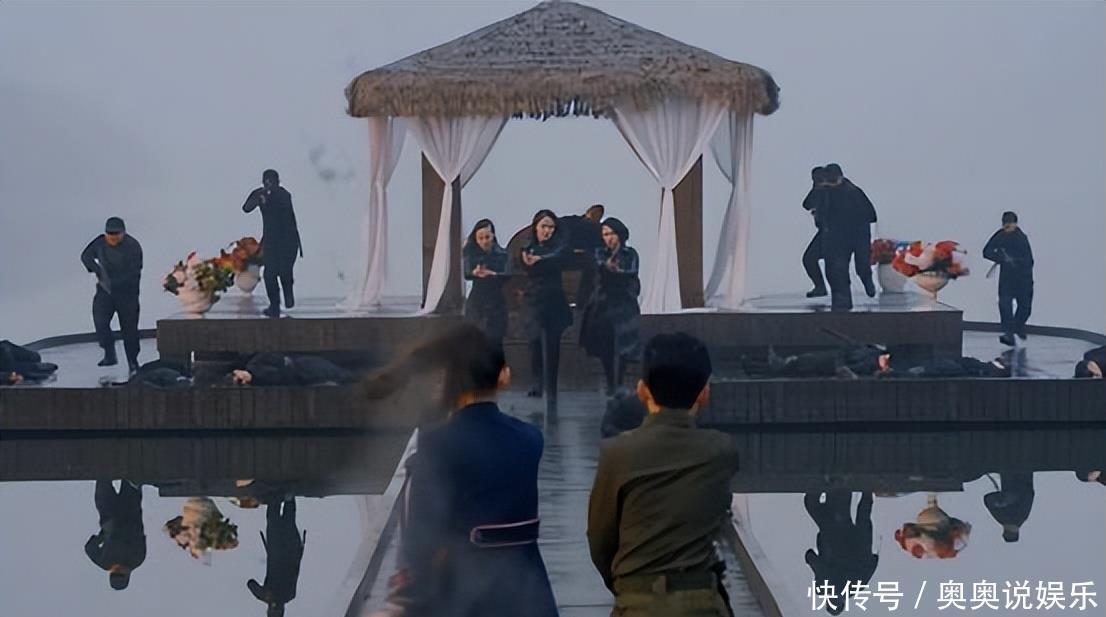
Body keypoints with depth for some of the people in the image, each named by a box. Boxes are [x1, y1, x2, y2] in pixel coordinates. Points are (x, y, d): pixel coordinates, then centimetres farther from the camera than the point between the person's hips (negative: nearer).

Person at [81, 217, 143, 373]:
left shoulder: (133, 247, -17)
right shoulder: (100, 242, -3)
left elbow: (133, 274, -20)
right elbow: (86, 256, 9)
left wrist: (113, 283, -25)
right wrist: (96, 269, -10)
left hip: (127, 292, -3)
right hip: (105, 290, 3)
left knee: (129, 328, 2)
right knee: (100, 320, -16)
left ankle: (133, 363, 15)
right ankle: (110, 354, -2)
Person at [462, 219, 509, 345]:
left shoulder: (501, 254, 3)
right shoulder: (470, 253, 3)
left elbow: (506, 276, -9)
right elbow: (466, 274, -10)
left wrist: (492, 274, -28)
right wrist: (474, 273, -32)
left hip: (496, 304, 0)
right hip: (476, 303, 0)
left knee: (495, 339, -3)